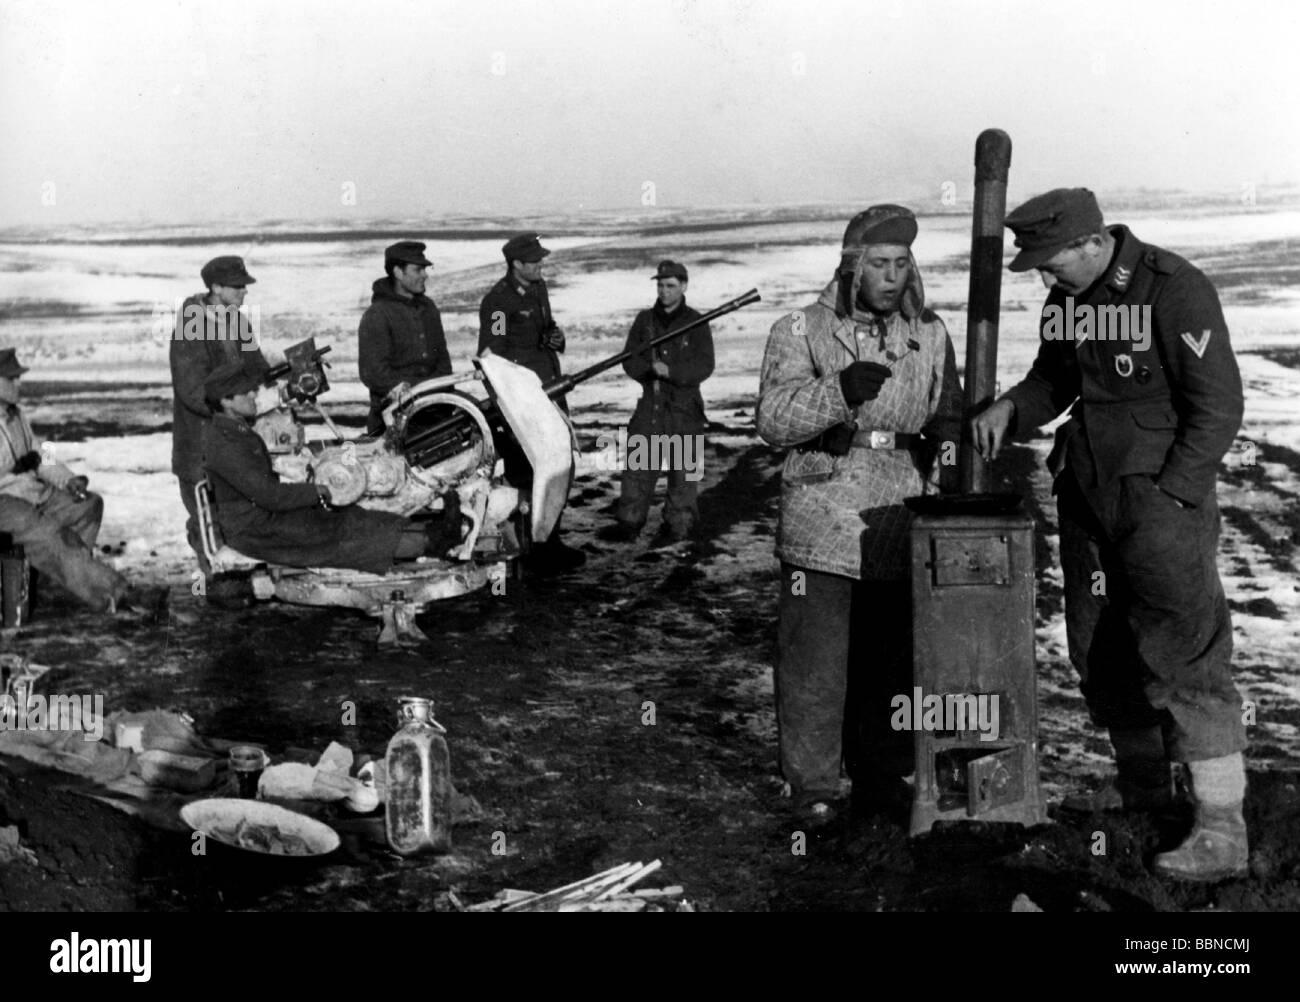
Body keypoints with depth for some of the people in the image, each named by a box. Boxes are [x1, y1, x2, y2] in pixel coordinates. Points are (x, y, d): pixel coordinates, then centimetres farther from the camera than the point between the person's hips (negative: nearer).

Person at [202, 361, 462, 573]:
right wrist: (317, 491, -14)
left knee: (352, 518, -3)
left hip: (268, 514, 10)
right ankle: (428, 543, -20)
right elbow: (269, 495, -26)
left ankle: (431, 533, -12)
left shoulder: (239, 431, 12)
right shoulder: (223, 446, -22)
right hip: (253, 531, -10)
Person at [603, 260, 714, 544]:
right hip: (650, 403, 3)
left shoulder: (695, 322, -3)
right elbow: (630, 360, 5)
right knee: (637, 467, 2)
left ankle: (679, 524, 14)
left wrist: (671, 371, -22)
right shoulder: (645, 320, 8)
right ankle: (629, 522, 9)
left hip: (684, 405, -3)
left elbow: (704, 366, -10)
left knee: (682, 468, 3)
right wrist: (651, 368, -15)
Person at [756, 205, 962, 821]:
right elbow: (773, 420, -10)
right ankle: (815, 783, 13)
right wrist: (839, 390, -25)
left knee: (893, 659, 13)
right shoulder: (800, 331, 1)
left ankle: (881, 771, 29)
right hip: (822, 530, -4)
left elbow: (947, 418, 19)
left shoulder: (930, 336, 12)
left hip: (902, 531, 4)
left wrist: (950, 459, 0)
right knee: (815, 661, -1)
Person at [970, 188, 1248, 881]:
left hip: (1163, 494, -8)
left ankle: (1222, 828, -1)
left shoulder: (1175, 290, -15)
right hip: (1086, 496, 8)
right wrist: (1010, 408, -1)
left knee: (1184, 650, -8)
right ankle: (1142, 785, 32)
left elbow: (1218, 406, -14)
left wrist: (1168, 497, -17)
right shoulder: (1064, 299, 6)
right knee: (1098, 650, 14)